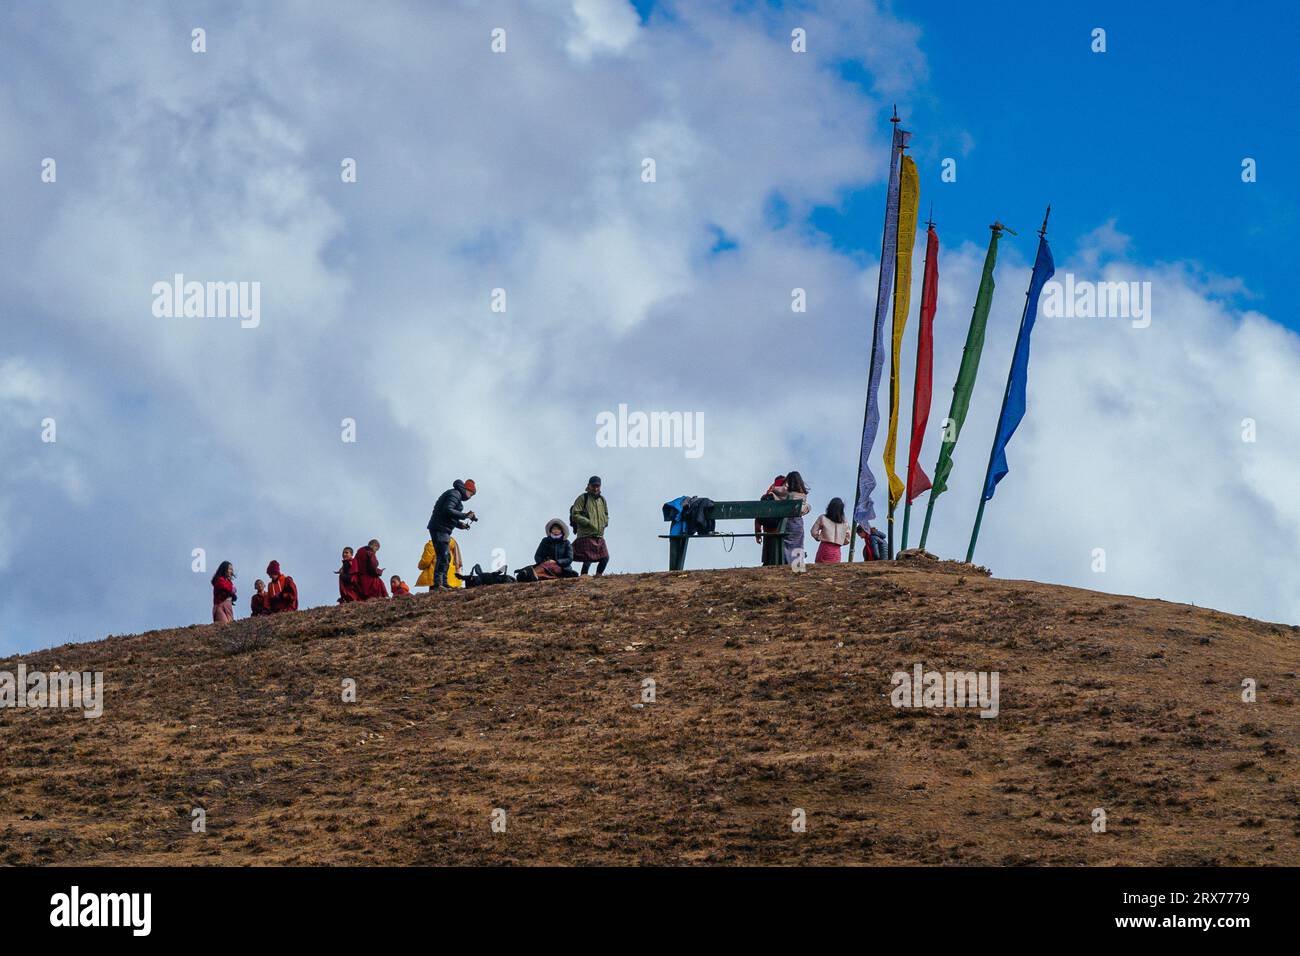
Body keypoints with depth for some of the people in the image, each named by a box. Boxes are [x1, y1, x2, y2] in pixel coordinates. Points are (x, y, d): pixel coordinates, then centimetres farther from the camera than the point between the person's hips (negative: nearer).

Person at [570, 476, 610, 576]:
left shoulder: (602, 499, 16)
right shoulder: (583, 498, -3)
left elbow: (606, 515, 28)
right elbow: (575, 515, -9)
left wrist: (604, 523, 6)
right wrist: (588, 523, -18)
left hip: (599, 536, 6)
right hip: (586, 535, -6)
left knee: (605, 558, 3)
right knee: (588, 560, -12)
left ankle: (597, 578, 18)